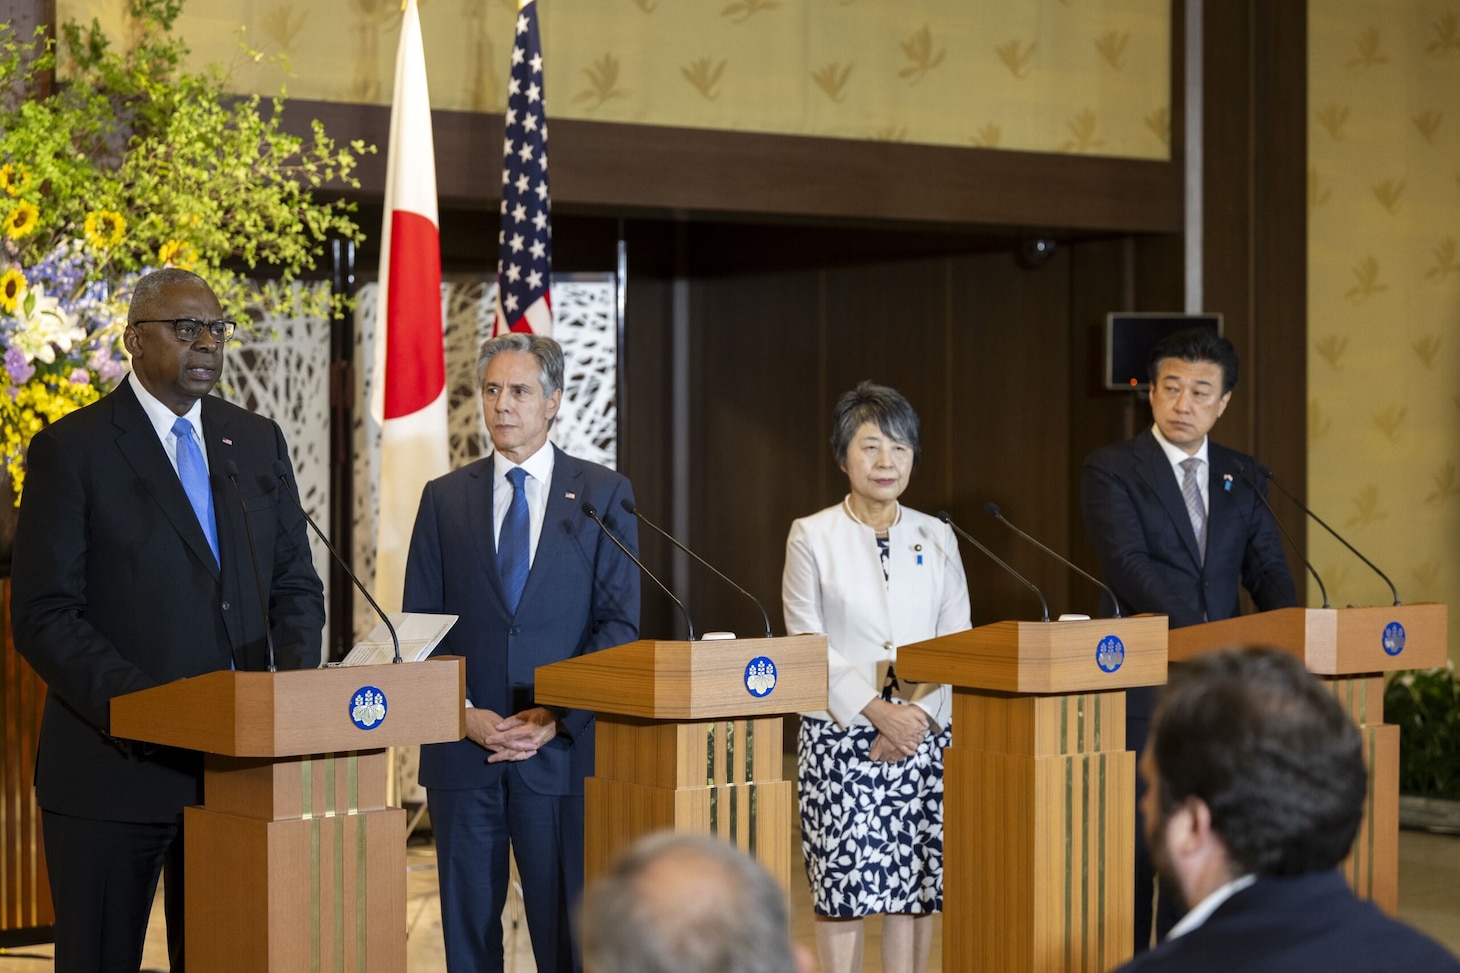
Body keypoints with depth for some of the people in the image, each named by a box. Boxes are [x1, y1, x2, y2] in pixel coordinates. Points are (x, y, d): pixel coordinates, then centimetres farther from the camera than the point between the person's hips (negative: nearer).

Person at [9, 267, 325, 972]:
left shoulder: (259, 443, 11)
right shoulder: (71, 449, -5)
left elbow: (296, 584, 14)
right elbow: (42, 615, -10)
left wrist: (291, 677, -7)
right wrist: (135, 702, -23)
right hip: (116, 763, -4)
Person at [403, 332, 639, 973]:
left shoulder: (603, 494, 5)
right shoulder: (445, 499, 10)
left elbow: (620, 624, -1)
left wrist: (556, 718, -10)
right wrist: (464, 715, -8)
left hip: (563, 748, -2)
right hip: (462, 750, 2)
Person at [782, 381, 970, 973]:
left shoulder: (936, 538, 10)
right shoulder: (812, 536, 1)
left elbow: (958, 642, 7)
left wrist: (919, 713, -8)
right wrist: (877, 711, -14)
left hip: (923, 736, 3)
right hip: (842, 736, -3)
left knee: (918, 883, 3)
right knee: (843, 885, -4)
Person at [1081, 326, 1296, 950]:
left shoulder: (1242, 477, 13)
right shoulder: (1111, 470, -3)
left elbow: (1267, 567, 10)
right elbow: (1127, 564, -14)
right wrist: (1202, 631, -24)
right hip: (1143, 682, -5)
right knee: (1134, 836, -3)